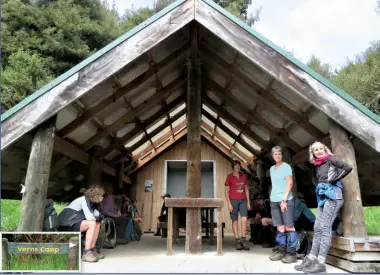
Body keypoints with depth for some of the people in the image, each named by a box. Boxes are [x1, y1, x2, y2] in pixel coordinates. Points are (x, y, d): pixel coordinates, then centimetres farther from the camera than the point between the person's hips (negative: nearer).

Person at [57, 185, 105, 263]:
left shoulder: (91, 201, 12)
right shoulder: (84, 199, -16)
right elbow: (89, 217, -25)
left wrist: (98, 217, -11)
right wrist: (98, 218, -7)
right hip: (65, 225, -10)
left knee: (97, 224, 4)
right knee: (92, 223, -26)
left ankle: (92, 250, 4)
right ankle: (86, 253, -22)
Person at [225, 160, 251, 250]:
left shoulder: (243, 176, 12)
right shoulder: (229, 176, 1)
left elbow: (246, 189, 15)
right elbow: (227, 191, -1)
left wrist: (248, 202, 10)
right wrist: (229, 203, -9)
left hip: (243, 200, 3)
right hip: (233, 200, -3)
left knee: (244, 219, -9)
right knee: (235, 221, 2)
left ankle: (243, 240, 3)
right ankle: (238, 241, 8)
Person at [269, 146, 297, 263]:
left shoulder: (286, 166, -2)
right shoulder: (272, 169, 16)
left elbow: (290, 184, -8)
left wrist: (284, 199, -14)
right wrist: (272, 197, 12)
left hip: (286, 200, -5)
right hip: (274, 201, 6)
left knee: (289, 227, -4)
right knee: (280, 227, 8)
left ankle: (292, 253, -1)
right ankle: (281, 250, 14)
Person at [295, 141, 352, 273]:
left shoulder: (330, 159, 0)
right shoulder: (316, 165, 19)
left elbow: (348, 167, -13)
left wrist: (334, 179, -11)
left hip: (333, 195, -8)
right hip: (322, 196, 8)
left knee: (325, 228, -12)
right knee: (317, 228, 3)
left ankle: (320, 263, -12)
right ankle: (311, 259, 4)